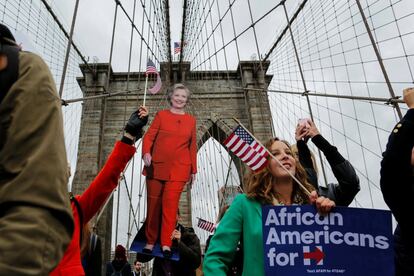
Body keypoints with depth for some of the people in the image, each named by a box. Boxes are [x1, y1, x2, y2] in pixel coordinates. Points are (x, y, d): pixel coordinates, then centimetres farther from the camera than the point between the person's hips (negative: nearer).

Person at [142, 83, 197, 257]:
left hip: (178, 169, 0)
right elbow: (149, 136, 1)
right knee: (153, 203, 6)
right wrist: (146, 152, -18)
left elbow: (192, 146, 12)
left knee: (170, 203, -9)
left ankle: (166, 243, 0)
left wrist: (193, 170, 11)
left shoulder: (191, 120, 11)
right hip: (156, 167, 0)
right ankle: (150, 241, 19)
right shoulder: (161, 115, 7)